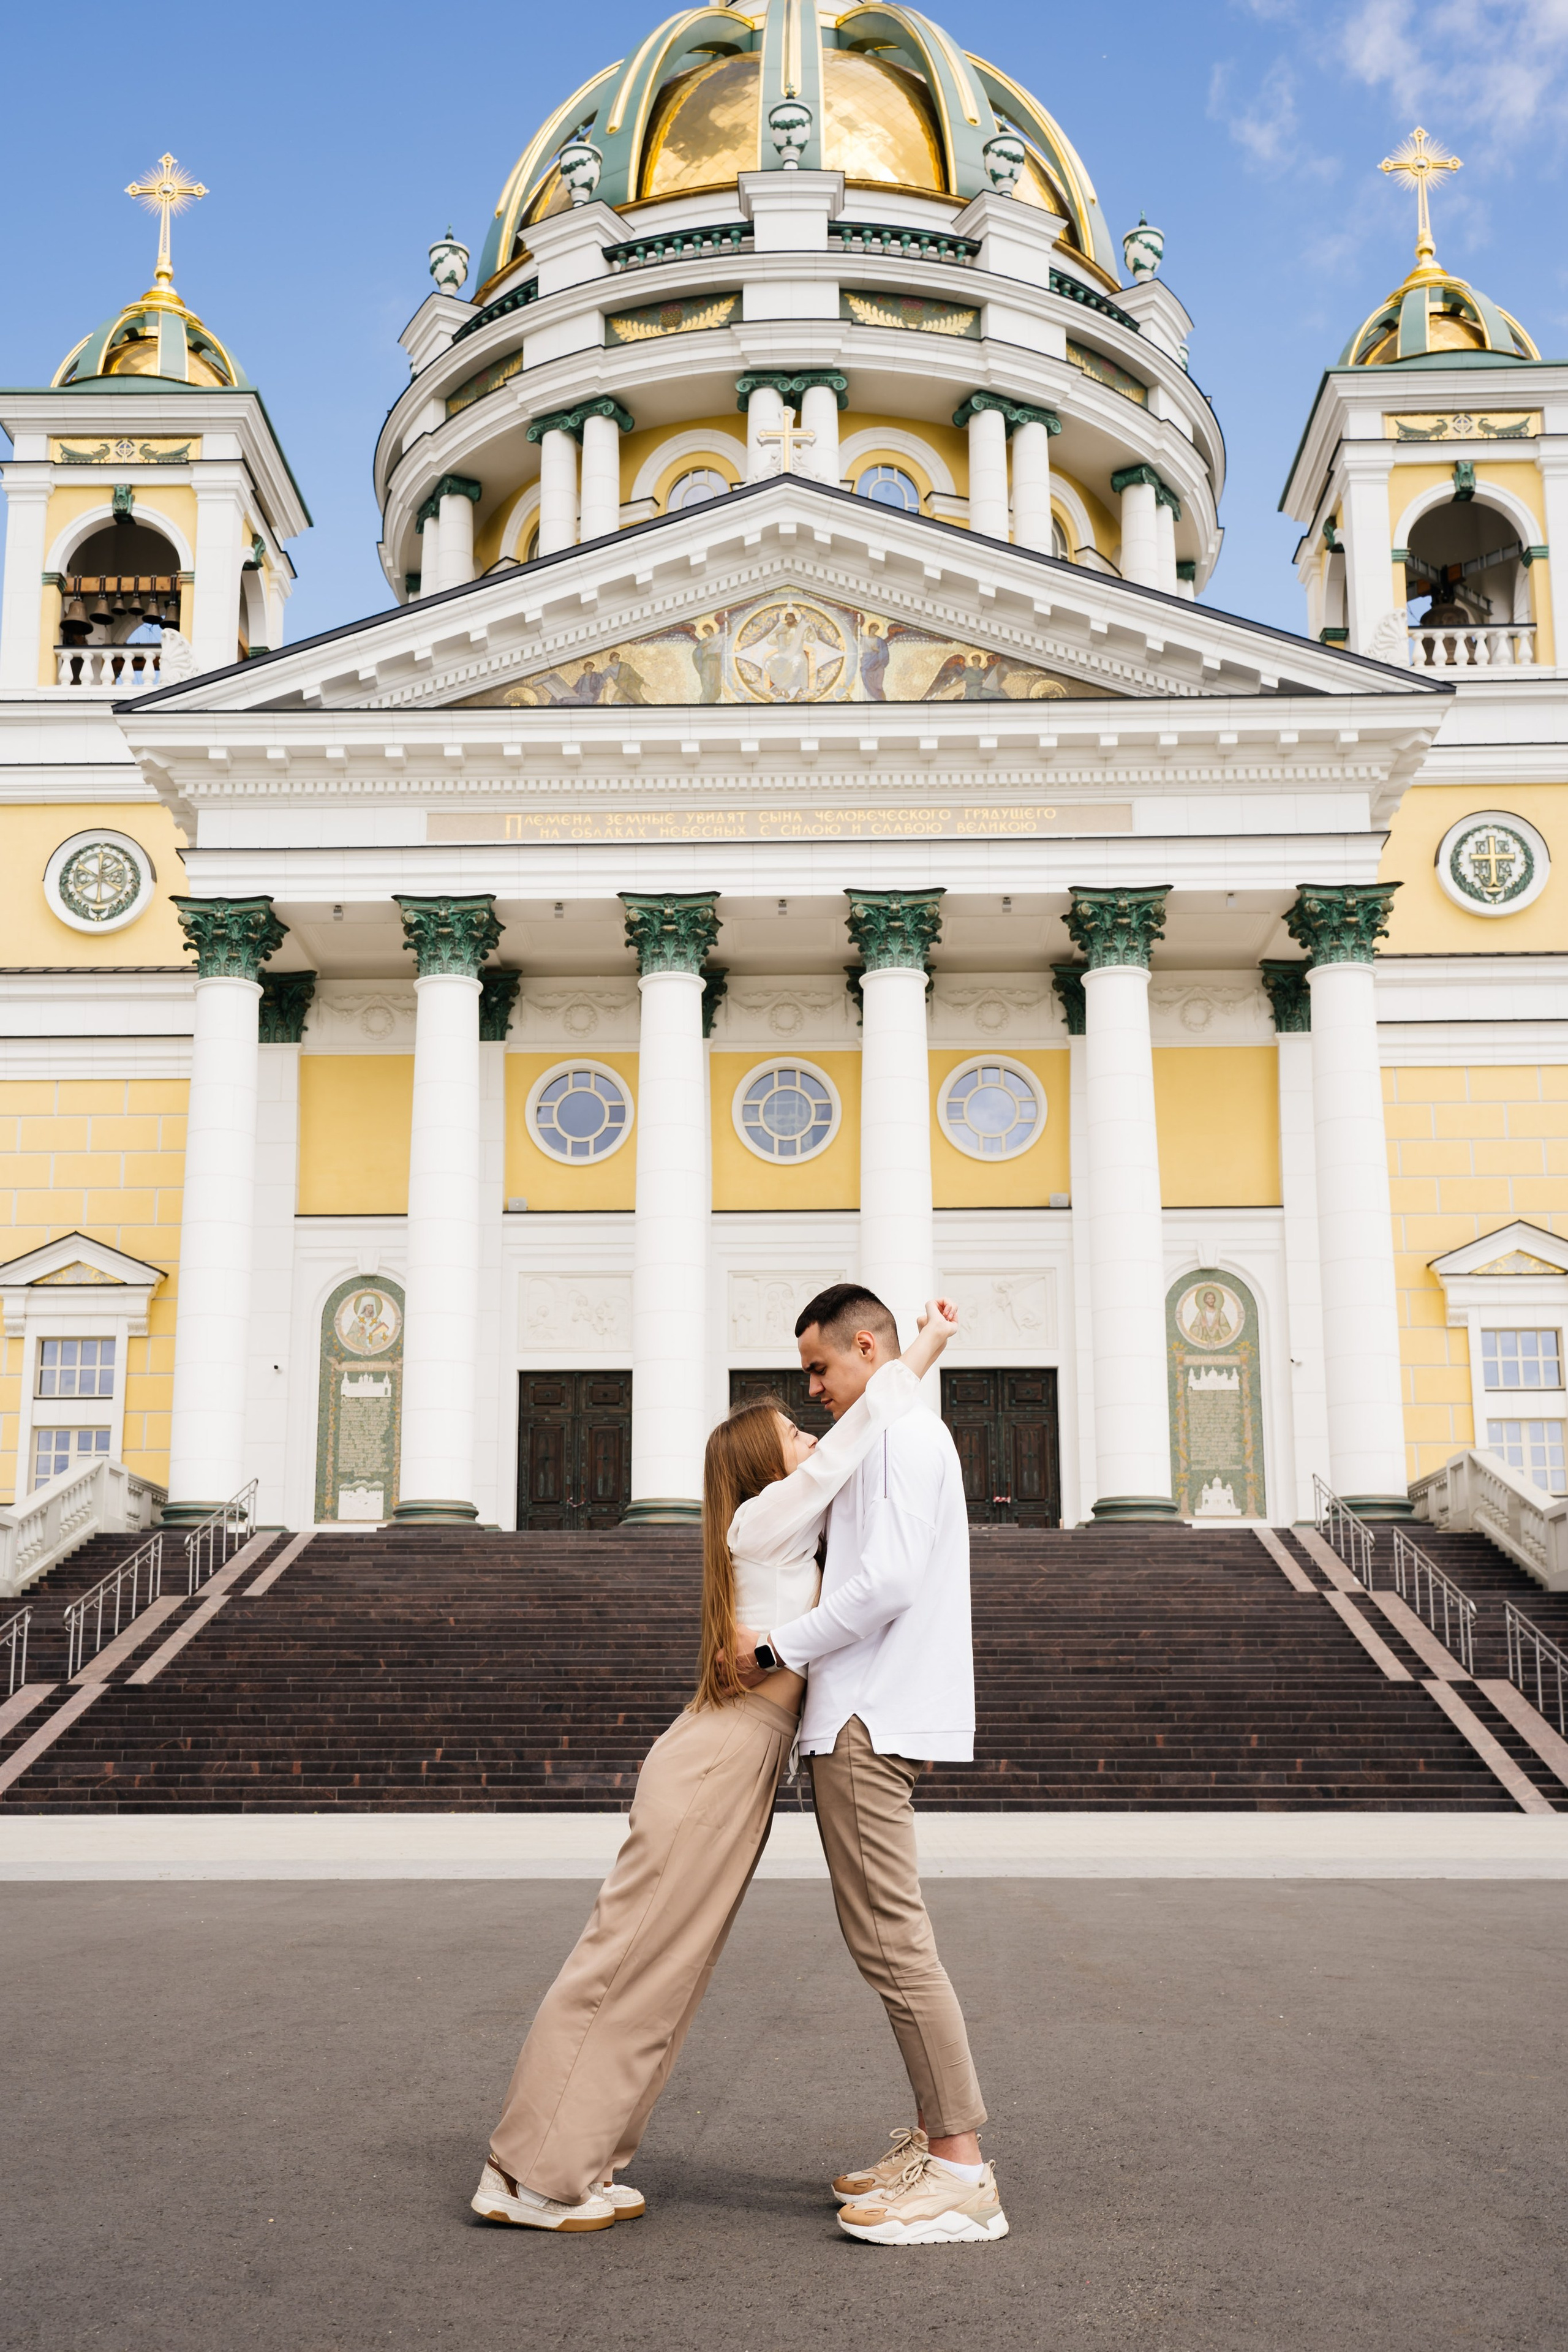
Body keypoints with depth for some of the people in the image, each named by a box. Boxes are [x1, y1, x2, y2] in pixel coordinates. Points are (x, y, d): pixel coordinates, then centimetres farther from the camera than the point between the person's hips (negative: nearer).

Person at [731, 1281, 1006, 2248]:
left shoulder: (902, 1433, -10)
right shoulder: (906, 1436, 23)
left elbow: (887, 1583, -20)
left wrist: (780, 1647, -12)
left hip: (872, 1722, -11)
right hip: (872, 1715, 11)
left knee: (891, 1937, -10)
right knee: (891, 1938, 13)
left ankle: (961, 2170, -7)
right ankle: (935, 2140, 20)